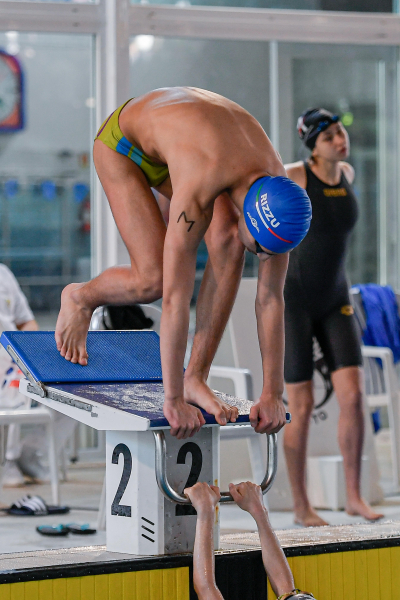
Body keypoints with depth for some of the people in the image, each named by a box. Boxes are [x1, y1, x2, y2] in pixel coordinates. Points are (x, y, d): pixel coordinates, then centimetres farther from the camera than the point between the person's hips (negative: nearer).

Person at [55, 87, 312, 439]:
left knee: (228, 245, -20)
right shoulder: (196, 189, -45)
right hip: (123, 144, -5)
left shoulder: (277, 189, -26)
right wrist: (172, 401, -39)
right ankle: (80, 298, 16)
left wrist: (273, 394, -18)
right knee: (154, 280, -18)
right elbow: (175, 296, -43)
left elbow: (271, 298, -19)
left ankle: (196, 377, -10)